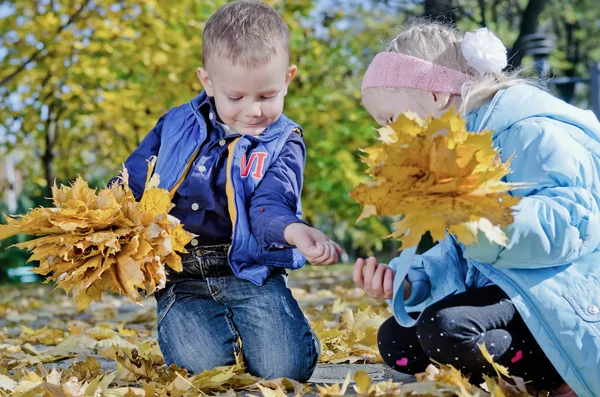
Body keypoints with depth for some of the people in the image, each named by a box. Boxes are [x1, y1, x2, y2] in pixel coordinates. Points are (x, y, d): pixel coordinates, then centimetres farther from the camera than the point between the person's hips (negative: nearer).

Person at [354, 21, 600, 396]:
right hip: (502, 289, 10)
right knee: (396, 340, 4)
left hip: (567, 295, -10)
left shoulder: (533, 130, -18)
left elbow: (567, 225, -29)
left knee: (445, 327, -31)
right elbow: (461, 260, 13)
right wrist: (405, 282, -5)